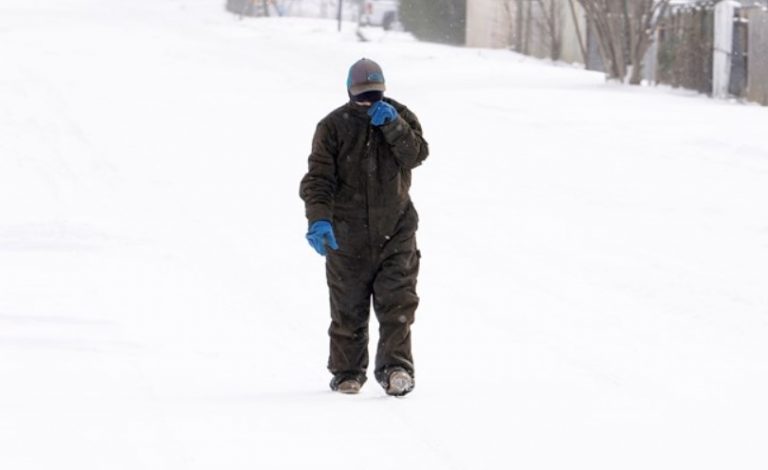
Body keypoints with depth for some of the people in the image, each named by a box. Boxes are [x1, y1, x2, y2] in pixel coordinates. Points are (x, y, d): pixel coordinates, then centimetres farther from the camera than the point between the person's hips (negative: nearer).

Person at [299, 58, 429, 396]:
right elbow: (318, 177, -11)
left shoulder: (399, 116, 3)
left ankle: (396, 367, -10)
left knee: (397, 303, -9)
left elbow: (417, 154, -11)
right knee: (348, 309, 6)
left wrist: (393, 126, -24)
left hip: (395, 229, 1)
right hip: (347, 233, -1)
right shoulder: (333, 126, -5)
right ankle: (347, 372, 19)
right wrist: (319, 219, -25)